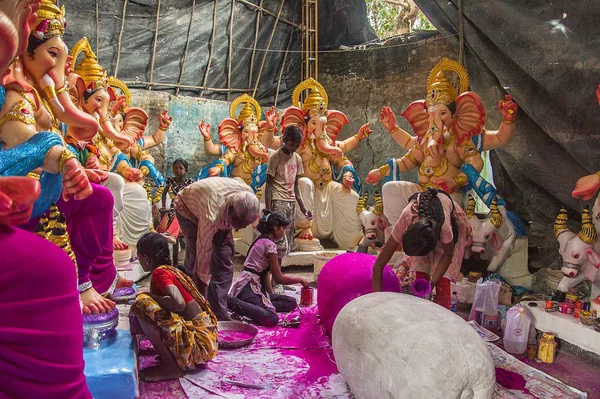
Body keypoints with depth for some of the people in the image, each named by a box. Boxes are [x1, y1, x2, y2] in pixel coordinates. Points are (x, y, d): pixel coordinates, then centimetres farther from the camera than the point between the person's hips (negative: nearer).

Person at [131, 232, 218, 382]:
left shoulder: (160, 272, -13)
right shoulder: (171, 270, 13)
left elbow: (179, 303, -30)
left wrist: (149, 296, -12)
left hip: (198, 344, -9)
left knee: (143, 303, -17)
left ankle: (170, 367, -8)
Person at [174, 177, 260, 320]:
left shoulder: (248, 194, -30)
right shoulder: (211, 216, -45)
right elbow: (203, 256, -36)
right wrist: (201, 301, -29)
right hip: (188, 207, -5)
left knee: (225, 258, -6)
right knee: (195, 260, -17)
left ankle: (219, 313, 1)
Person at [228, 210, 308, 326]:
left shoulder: (261, 240, 18)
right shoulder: (269, 244, -12)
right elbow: (279, 278, -10)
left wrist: (271, 294, 14)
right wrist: (299, 280, 4)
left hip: (256, 287, 10)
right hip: (247, 287, -10)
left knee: (291, 303, 4)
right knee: (272, 319, -32)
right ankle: (230, 302, -19)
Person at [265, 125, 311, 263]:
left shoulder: (297, 158, 13)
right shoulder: (275, 157, -6)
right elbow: (269, 185, -7)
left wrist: (302, 207, 13)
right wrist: (268, 210, -12)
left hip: (291, 202, 7)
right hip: (278, 201, -7)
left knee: (287, 244, 7)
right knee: (280, 243, -13)